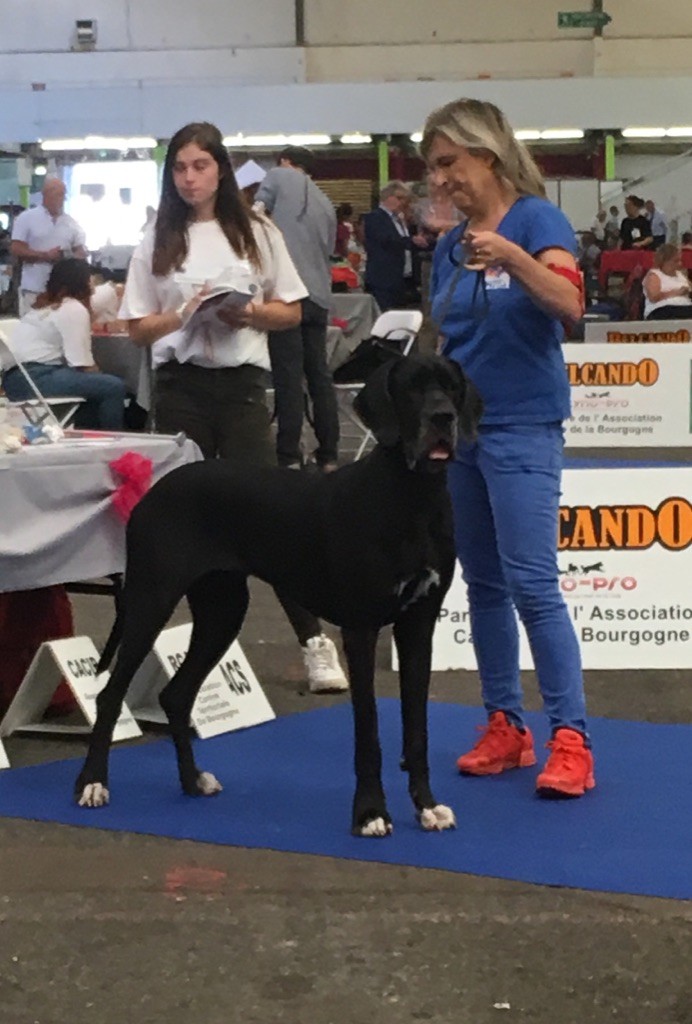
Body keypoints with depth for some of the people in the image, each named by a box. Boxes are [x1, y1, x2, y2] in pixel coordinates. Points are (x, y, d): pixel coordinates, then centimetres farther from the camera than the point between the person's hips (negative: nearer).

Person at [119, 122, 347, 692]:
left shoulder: (258, 234, 5)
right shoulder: (156, 243, 6)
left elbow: (292, 313, 7)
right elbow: (138, 330, 5)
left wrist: (250, 313, -12)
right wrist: (186, 313, -13)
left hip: (241, 382, -1)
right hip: (181, 385, 1)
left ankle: (313, 641, -3)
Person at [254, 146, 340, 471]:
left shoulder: (279, 177, 9)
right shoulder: (326, 204, 26)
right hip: (319, 294, 6)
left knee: (288, 376, -7)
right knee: (319, 374, 10)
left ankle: (289, 457, -9)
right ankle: (328, 456, 11)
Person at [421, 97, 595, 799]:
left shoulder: (536, 218, -7)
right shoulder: (448, 247, 12)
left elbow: (569, 303, -23)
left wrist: (513, 258, -37)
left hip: (521, 426, -7)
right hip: (455, 426, 7)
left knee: (531, 584, -12)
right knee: (482, 583, 9)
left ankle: (570, 739, -8)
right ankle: (504, 726, 18)